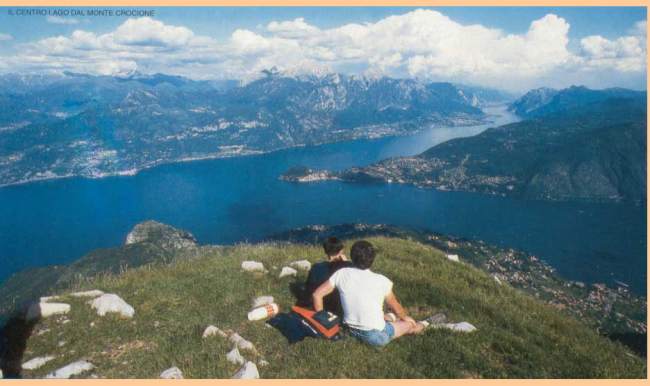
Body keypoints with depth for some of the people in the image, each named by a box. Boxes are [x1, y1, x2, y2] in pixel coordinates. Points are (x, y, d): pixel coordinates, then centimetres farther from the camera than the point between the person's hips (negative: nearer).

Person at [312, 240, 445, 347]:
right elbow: (396, 307, -4)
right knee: (409, 324, 22)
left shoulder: (342, 274, -13)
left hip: (351, 330, 4)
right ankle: (426, 323, 50)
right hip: (376, 336, -4)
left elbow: (317, 294, -9)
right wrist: (405, 317, 19)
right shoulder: (381, 281, -20)